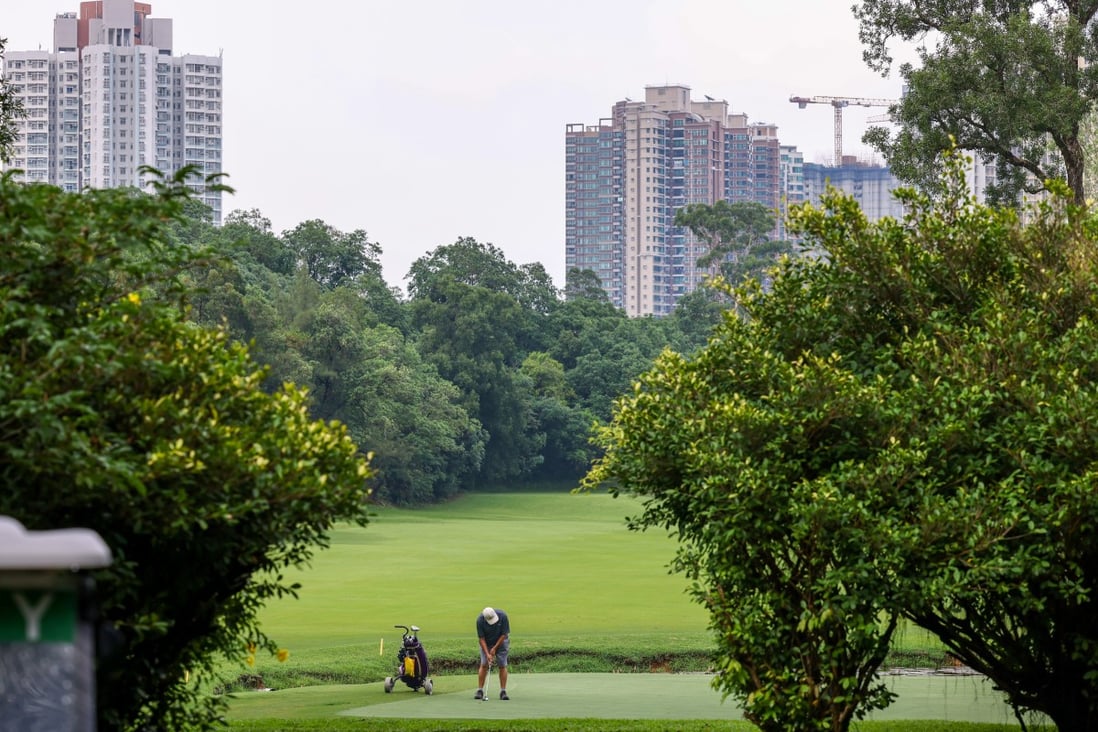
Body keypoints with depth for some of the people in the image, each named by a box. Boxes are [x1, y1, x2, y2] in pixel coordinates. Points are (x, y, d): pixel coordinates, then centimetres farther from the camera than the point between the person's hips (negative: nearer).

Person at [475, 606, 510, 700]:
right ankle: (479, 691, -2)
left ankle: (503, 692, -2)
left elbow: (504, 634, -18)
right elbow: (481, 638, -19)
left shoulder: (502, 616, -29)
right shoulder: (480, 620, -27)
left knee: (502, 665, -5)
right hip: (486, 643, 0)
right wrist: (487, 654, -24)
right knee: (484, 665, -6)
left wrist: (495, 648, -17)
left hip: (501, 641, 0)